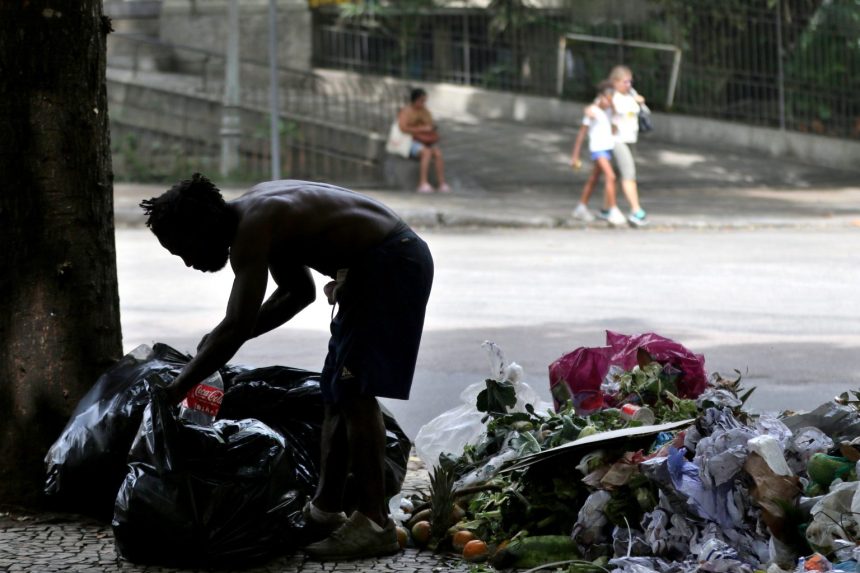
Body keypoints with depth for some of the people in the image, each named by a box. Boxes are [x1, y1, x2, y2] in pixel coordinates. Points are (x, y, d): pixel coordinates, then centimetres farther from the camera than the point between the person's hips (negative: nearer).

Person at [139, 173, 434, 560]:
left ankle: (374, 524, -12)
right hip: (377, 265, 10)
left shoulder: (251, 229, -20)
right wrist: (224, 341, 14)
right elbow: (298, 291, 22)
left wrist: (176, 390, -18)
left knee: (355, 391, -12)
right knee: (337, 391, 13)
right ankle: (326, 508, 20)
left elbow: (236, 328, -25)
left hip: (390, 264, -10)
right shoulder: (257, 213, 11)